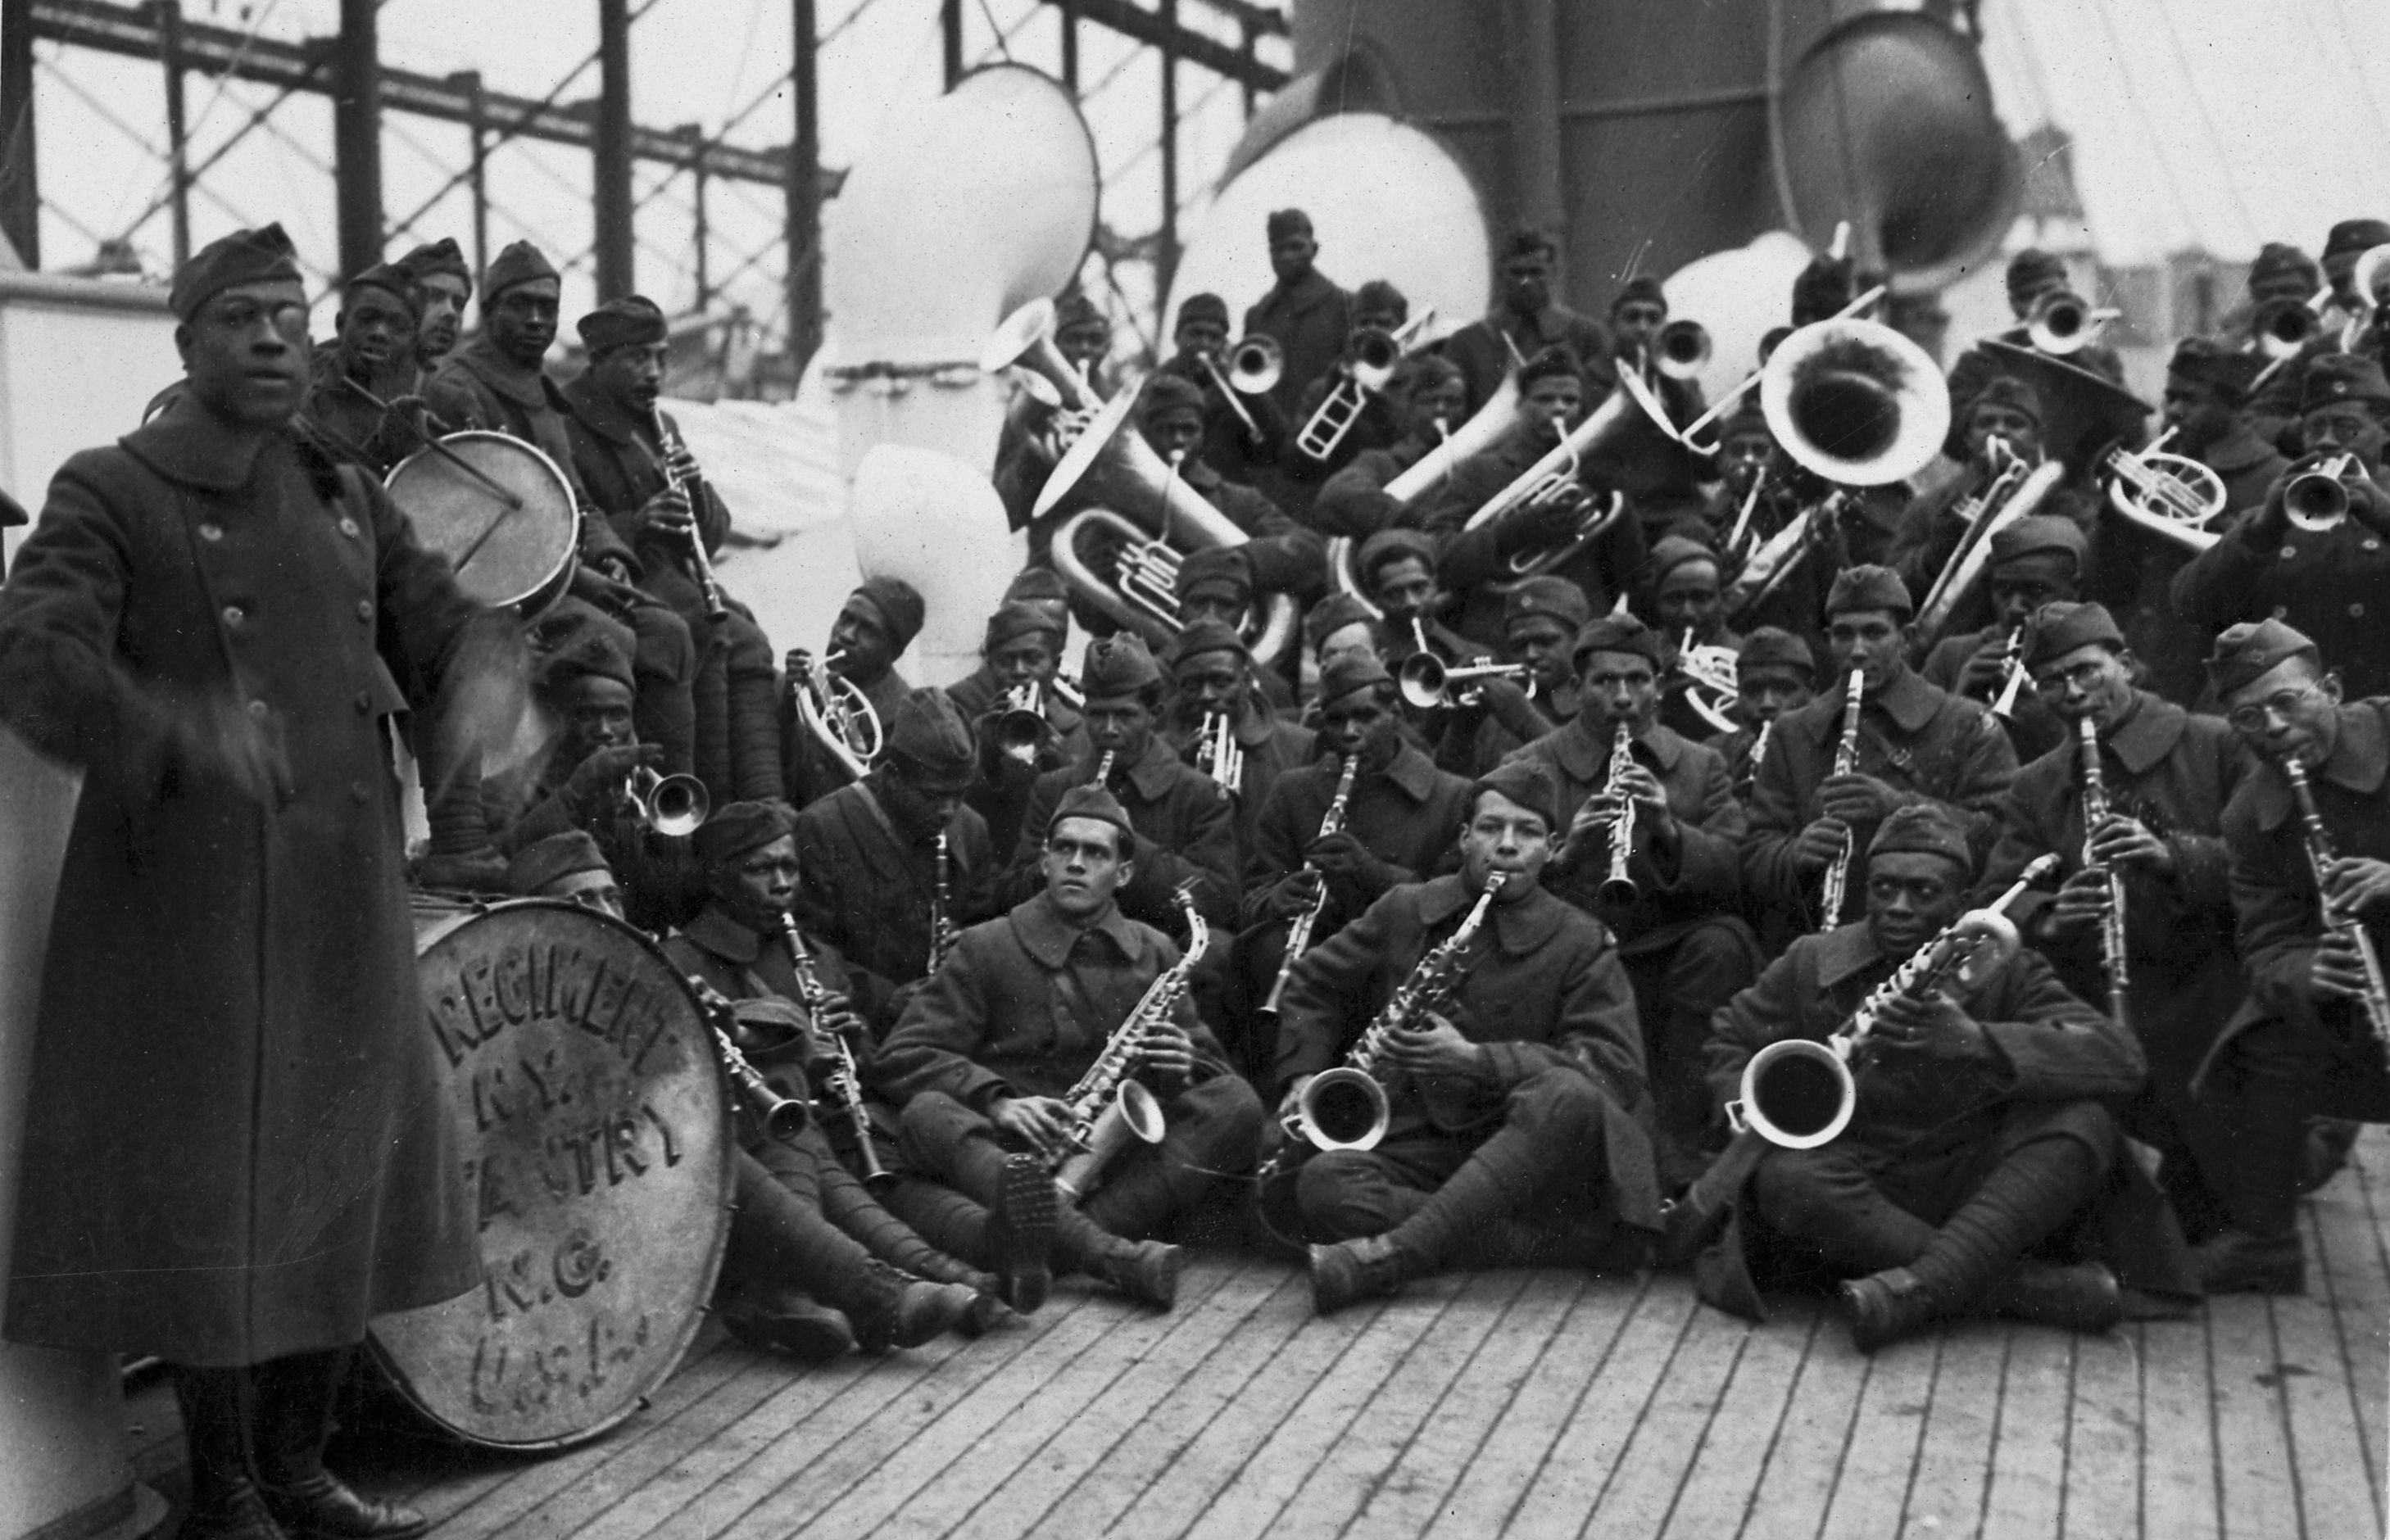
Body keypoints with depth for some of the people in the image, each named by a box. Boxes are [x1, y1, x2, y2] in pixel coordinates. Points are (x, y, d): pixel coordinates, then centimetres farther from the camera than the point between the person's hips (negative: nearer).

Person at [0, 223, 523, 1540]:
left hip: (346, 899, 6)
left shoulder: (344, 497, 15)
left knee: (346, 1181, 12)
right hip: (193, 900, -6)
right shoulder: (109, 495, -3)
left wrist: (476, 694, -9)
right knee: (209, 1196, 1)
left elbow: (451, 619, 15)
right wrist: (178, 728, -35)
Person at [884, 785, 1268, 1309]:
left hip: (1118, 1156, 2)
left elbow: (1210, 1069, 19)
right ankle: (1112, 1254, -52)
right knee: (928, 1115, -31)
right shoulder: (987, 947, 6)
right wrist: (997, 1101, -18)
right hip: (1016, 1154, -2)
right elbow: (904, 1056, -1)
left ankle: (1056, 1239, -38)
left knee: (1237, 1103, -21)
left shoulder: (1154, 953, 15)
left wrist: (1185, 1066, -7)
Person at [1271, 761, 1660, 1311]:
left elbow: (1616, 1068, -9)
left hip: (1526, 1145, -2)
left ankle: (1391, 1255, -40)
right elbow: (1314, 983, 24)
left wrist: (1475, 1060, -17)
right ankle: (1566, 1243, -33)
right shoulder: (1404, 910, 12)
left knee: (1569, 1099, -37)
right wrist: (1303, 1076, 6)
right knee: (1323, 1182, -29)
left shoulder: (1581, 944, 2)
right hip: (1415, 1138, 2)